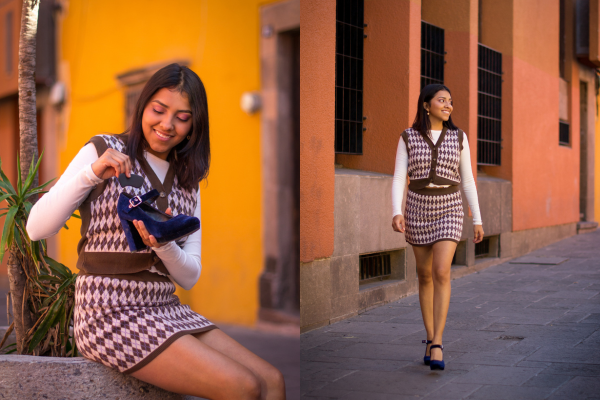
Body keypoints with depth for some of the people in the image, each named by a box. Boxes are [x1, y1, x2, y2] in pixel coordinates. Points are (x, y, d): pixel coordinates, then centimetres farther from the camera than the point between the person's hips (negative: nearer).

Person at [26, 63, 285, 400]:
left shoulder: (188, 181, 15)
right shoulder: (103, 152, 0)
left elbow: (189, 277, 8)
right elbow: (37, 229, -9)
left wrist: (163, 244, -13)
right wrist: (91, 173, -20)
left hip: (167, 309, 6)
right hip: (110, 313, -6)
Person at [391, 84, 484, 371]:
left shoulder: (458, 137, 3)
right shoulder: (408, 138, 1)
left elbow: (467, 181, 6)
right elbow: (399, 180, -5)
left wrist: (477, 220, 6)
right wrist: (397, 213, -21)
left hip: (449, 210, -1)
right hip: (418, 208, 1)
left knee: (441, 274, -16)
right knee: (425, 275, 8)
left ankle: (436, 346, -15)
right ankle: (431, 339, 23)